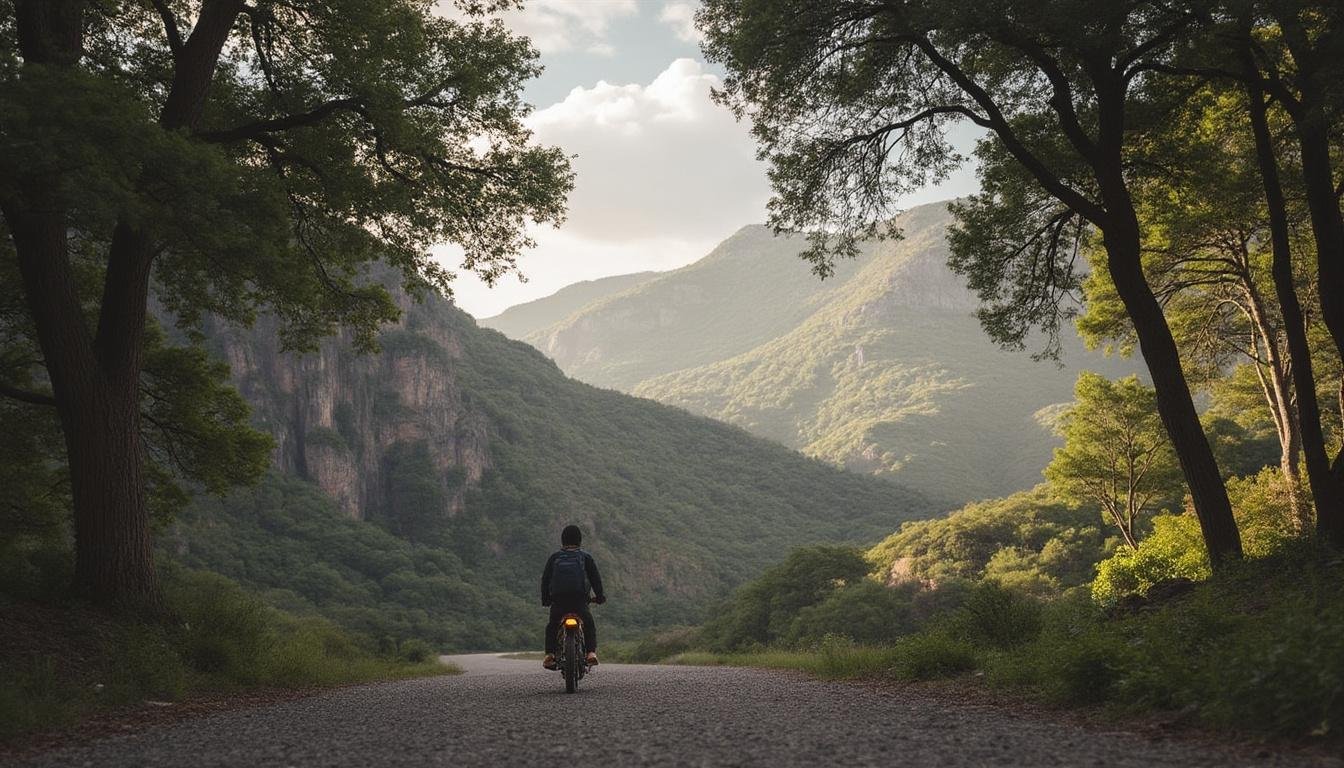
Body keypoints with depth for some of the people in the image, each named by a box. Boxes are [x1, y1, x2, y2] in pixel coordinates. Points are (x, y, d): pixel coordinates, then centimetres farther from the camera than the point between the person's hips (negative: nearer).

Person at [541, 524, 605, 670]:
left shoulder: (554, 558, 12)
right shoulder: (586, 557, 9)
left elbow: (545, 579, 13)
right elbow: (595, 577, 7)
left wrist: (545, 599, 23)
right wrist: (599, 596, 19)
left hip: (558, 601, 1)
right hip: (580, 601, -1)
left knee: (552, 627, 18)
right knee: (589, 626, 14)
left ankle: (549, 654, 0)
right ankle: (591, 652, -6)